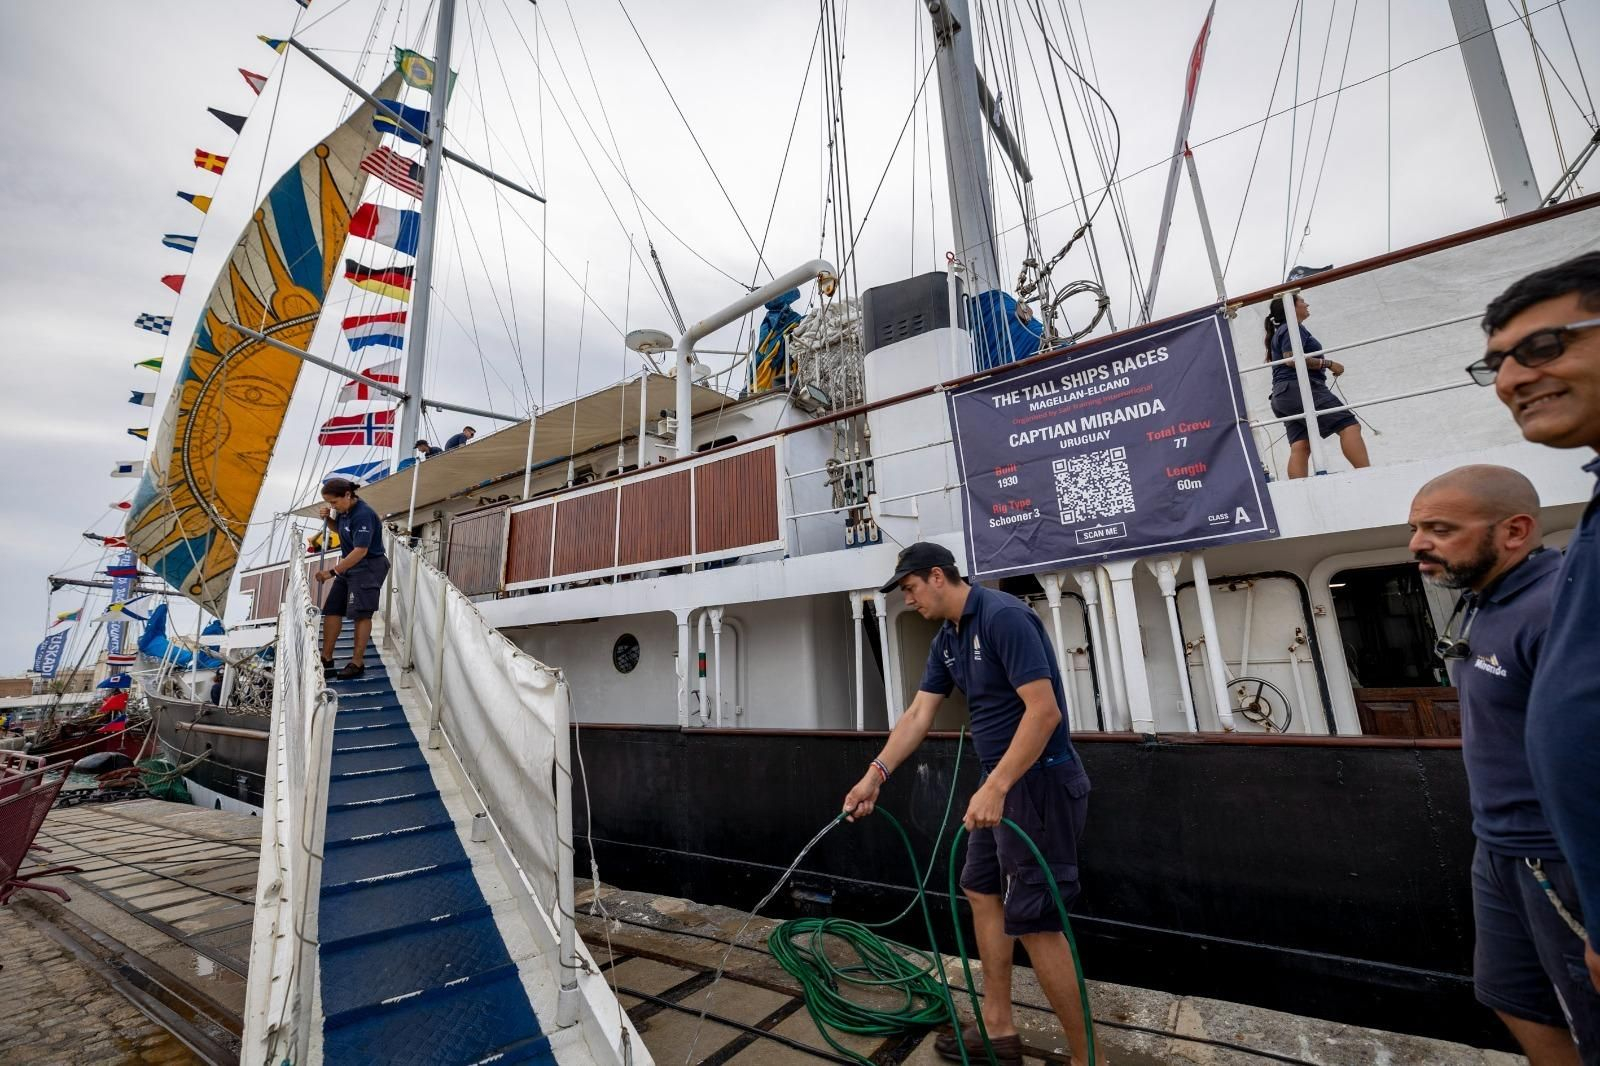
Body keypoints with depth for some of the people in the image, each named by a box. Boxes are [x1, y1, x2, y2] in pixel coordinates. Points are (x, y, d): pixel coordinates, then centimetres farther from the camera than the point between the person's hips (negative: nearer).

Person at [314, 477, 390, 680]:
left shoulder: (363, 514, -23)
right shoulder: (344, 510, 5)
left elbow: (361, 551, -26)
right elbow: (339, 529, 28)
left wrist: (333, 571, -22)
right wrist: (328, 519, 5)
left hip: (367, 568, -9)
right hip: (349, 565, 9)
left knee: (361, 614, -5)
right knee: (332, 609, 10)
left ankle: (357, 663, 3)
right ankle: (326, 657, 21)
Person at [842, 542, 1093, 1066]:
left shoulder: (1003, 616, -21)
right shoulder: (947, 639, 7)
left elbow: (1045, 709, -26)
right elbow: (917, 715, 8)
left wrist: (995, 787, -27)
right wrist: (875, 775, 2)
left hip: (1039, 781, -10)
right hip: (1003, 781, 10)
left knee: (1033, 920, 0)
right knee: (982, 892, 17)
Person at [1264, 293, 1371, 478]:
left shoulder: (1279, 332, 28)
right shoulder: (1292, 328, -1)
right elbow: (1292, 358, -16)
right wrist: (1328, 363, -11)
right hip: (1299, 388, -9)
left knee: (1300, 447, -3)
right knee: (1349, 425, -13)